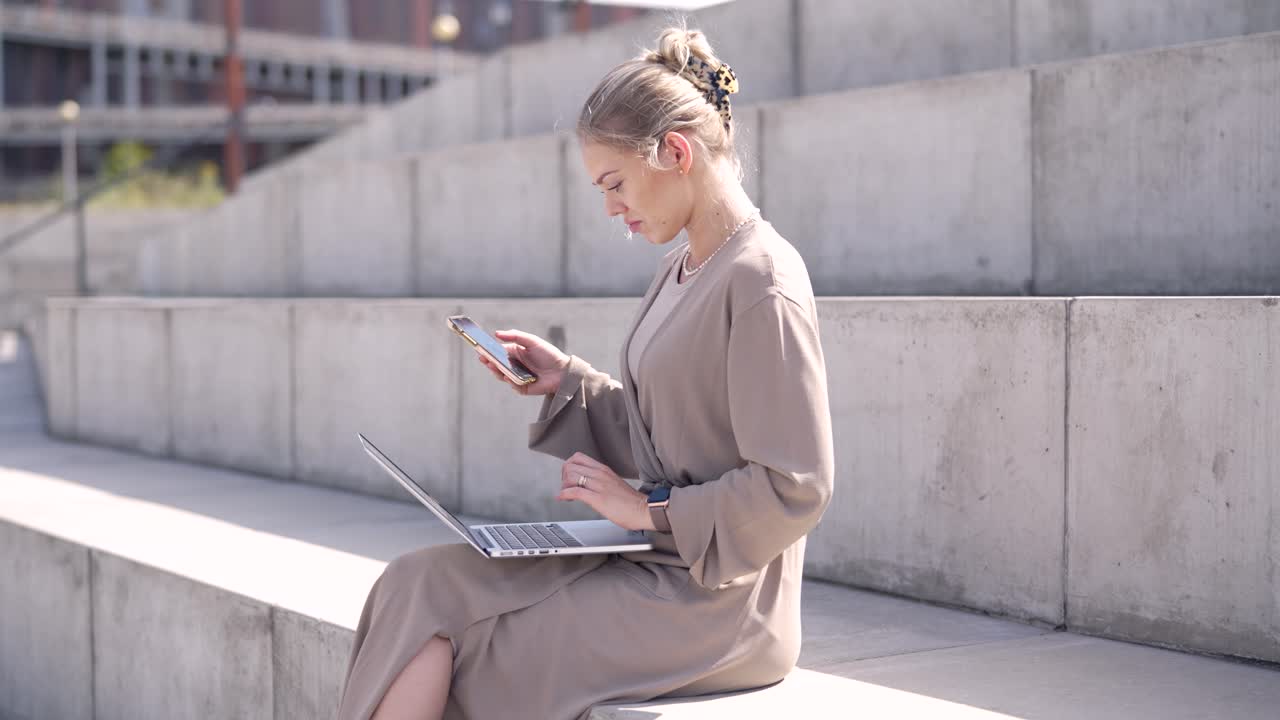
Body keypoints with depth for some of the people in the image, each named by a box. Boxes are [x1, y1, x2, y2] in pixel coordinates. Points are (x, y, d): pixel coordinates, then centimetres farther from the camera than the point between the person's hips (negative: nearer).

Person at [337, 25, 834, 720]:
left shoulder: (763, 284, -17)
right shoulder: (679, 272, 13)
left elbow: (794, 490, -20)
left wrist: (650, 508, -14)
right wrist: (565, 380, 7)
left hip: (714, 603, -9)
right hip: (658, 565, 9)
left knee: (433, 607, -11)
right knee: (418, 584, -6)